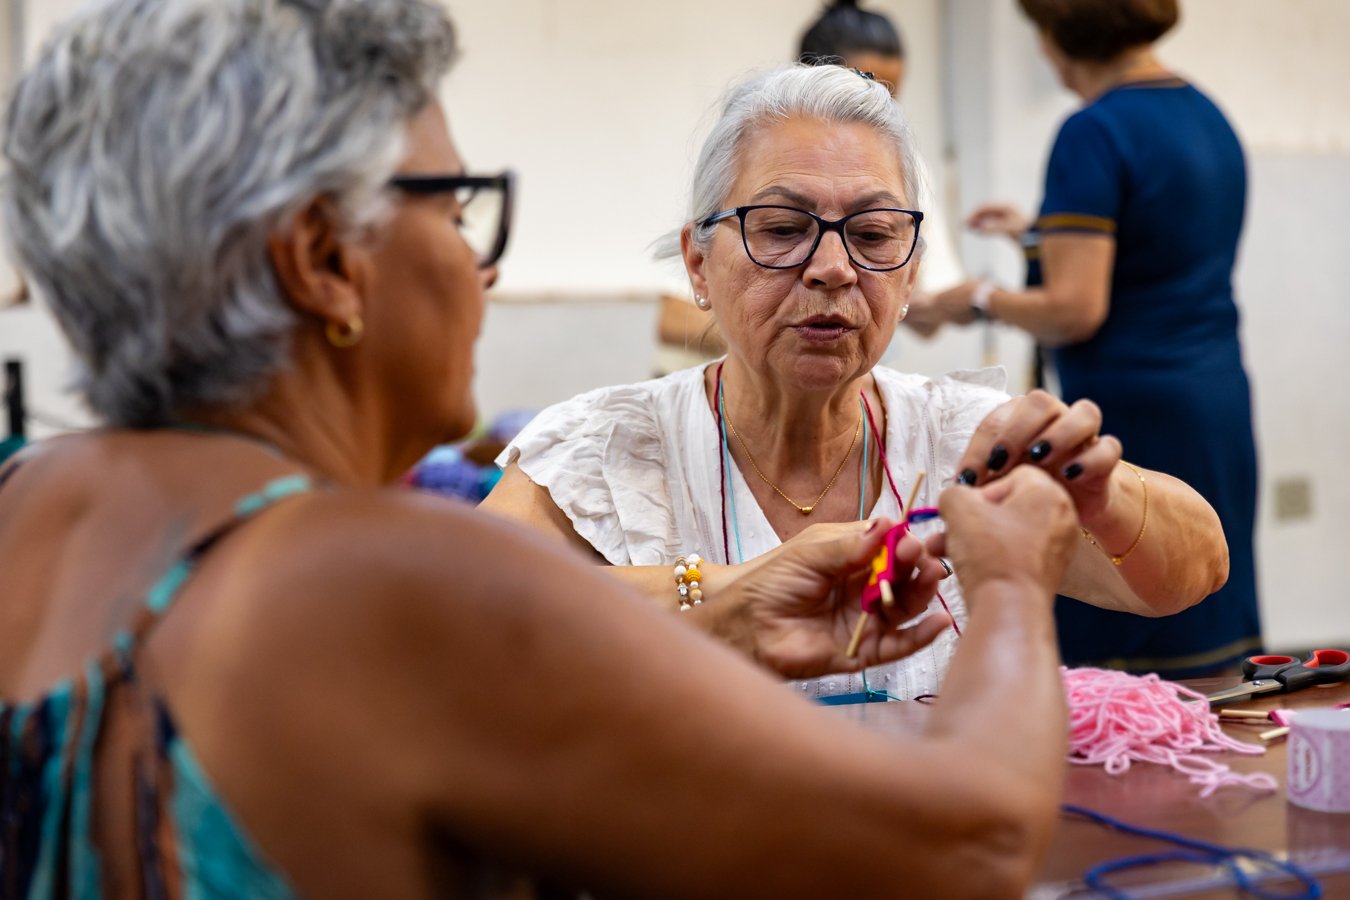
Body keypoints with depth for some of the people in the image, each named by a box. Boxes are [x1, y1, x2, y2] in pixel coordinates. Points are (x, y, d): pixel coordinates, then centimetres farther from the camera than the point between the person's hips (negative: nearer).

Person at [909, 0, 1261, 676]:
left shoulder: (1094, 132, -15)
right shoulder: (1209, 116, 13)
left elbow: (1075, 311, -20)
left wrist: (982, 300, -3)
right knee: (1206, 644, 13)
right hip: (1221, 403, 9)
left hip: (1132, 412, -9)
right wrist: (1039, 235, 30)